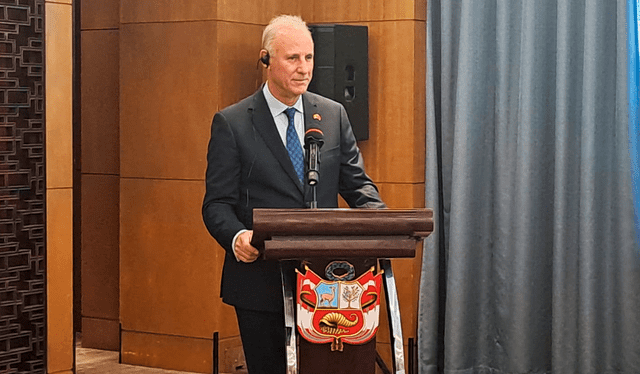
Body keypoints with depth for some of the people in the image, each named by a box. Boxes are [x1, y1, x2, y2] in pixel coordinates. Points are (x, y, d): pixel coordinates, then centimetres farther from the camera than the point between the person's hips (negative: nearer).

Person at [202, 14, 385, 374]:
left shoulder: (334, 115, 9)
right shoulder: (231, 123, -1)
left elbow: (356, 182, 10)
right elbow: (218, 202, -3)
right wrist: (237, 236, -24)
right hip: (261, 280, -3)